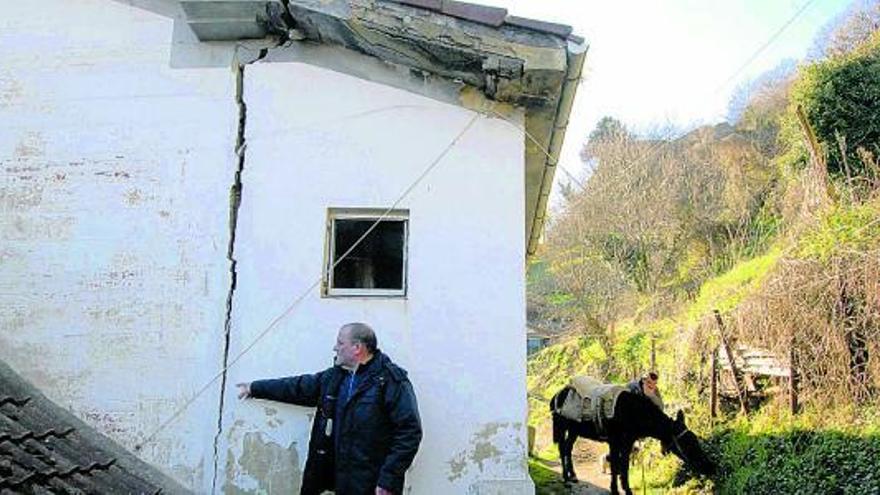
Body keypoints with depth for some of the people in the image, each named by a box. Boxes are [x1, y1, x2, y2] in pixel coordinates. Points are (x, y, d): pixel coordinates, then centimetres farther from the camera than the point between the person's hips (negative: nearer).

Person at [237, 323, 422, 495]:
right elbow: (298, 387, 21)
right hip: (339, 480, 6)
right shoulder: (334, 377, 9)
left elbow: (410, 431, -17)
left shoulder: (391, 381, -13)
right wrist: (254, 388, 27)